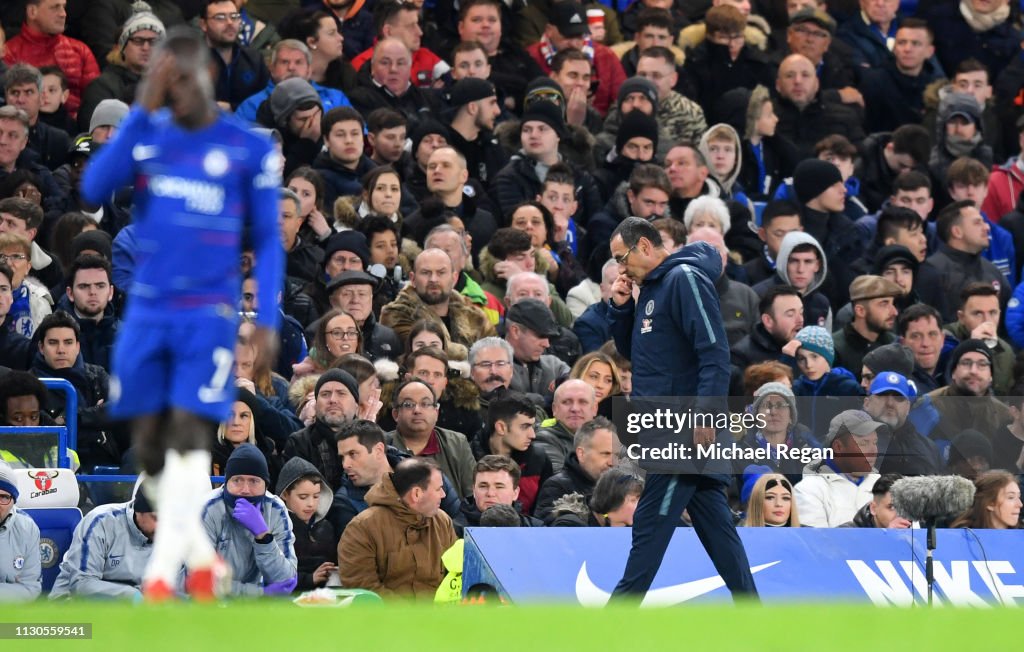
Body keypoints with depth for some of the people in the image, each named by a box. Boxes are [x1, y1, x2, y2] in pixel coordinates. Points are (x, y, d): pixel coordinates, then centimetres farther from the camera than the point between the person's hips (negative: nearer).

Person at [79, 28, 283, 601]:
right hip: (147, 312, 3)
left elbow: (268, 241, 5)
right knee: (150, 446, 4)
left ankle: (162, 573, -16)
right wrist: (144, 113, -13)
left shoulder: (249, 151, 0)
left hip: (208, 315, -3)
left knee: (189, 434, -15)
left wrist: (267, 319, -4)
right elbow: (94, 188, -9)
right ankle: (200, 554, 22)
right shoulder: (146, 136, 7)